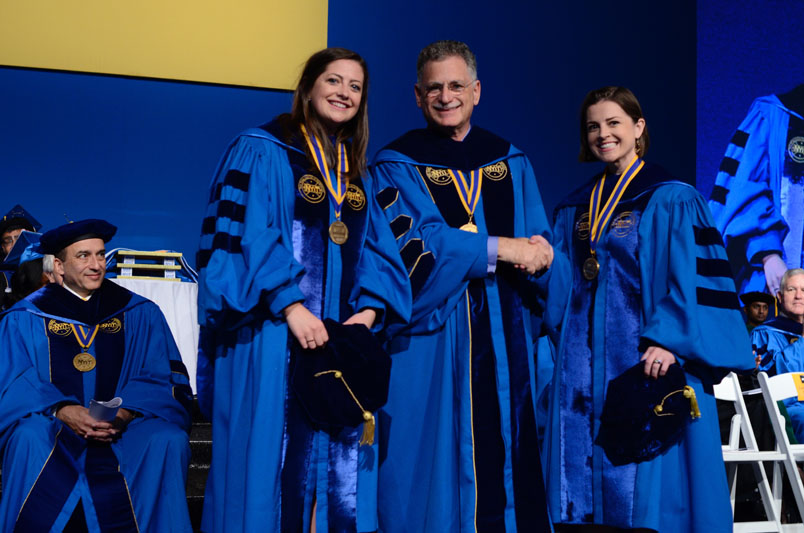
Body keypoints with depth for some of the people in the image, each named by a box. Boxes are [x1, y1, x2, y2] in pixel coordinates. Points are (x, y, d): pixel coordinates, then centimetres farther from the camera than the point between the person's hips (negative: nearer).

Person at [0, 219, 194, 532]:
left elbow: (166, 379, 4)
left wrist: (126, 412, -17)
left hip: (124, 429, 1)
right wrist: (62, 410, -20)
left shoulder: (141, 314, 10)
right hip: (53, 429, -1)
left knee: (168, 441, -28)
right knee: (29, 438, -34)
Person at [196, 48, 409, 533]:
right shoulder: (262, 152, -1)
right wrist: (291, 308, -20)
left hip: (342, 338, 6)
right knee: (271, 454, -6)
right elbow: (243, 235, -11)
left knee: (342, 470, 3)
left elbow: (376, 251, 13)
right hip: (273, 337, -5)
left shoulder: (358, 174, 18)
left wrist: (368, 310, -6)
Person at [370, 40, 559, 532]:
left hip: (506, 341, 3)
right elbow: (415, 245, -11)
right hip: (433, 339, -3)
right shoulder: (397, 166, 4)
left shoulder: (511, 163, 15)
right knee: (439, 466, -4)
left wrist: (536, 251, -16)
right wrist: (501, 248, -16)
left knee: (506, 456, 2)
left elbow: (542, 243, 9)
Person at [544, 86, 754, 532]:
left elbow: (695, 278, -11)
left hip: (646, 360, -5)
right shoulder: (576, 208, 16)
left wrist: (670, 341, -21)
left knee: (645, 491, -6)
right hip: (585, 368, 6)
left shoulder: (670, 200, -2)